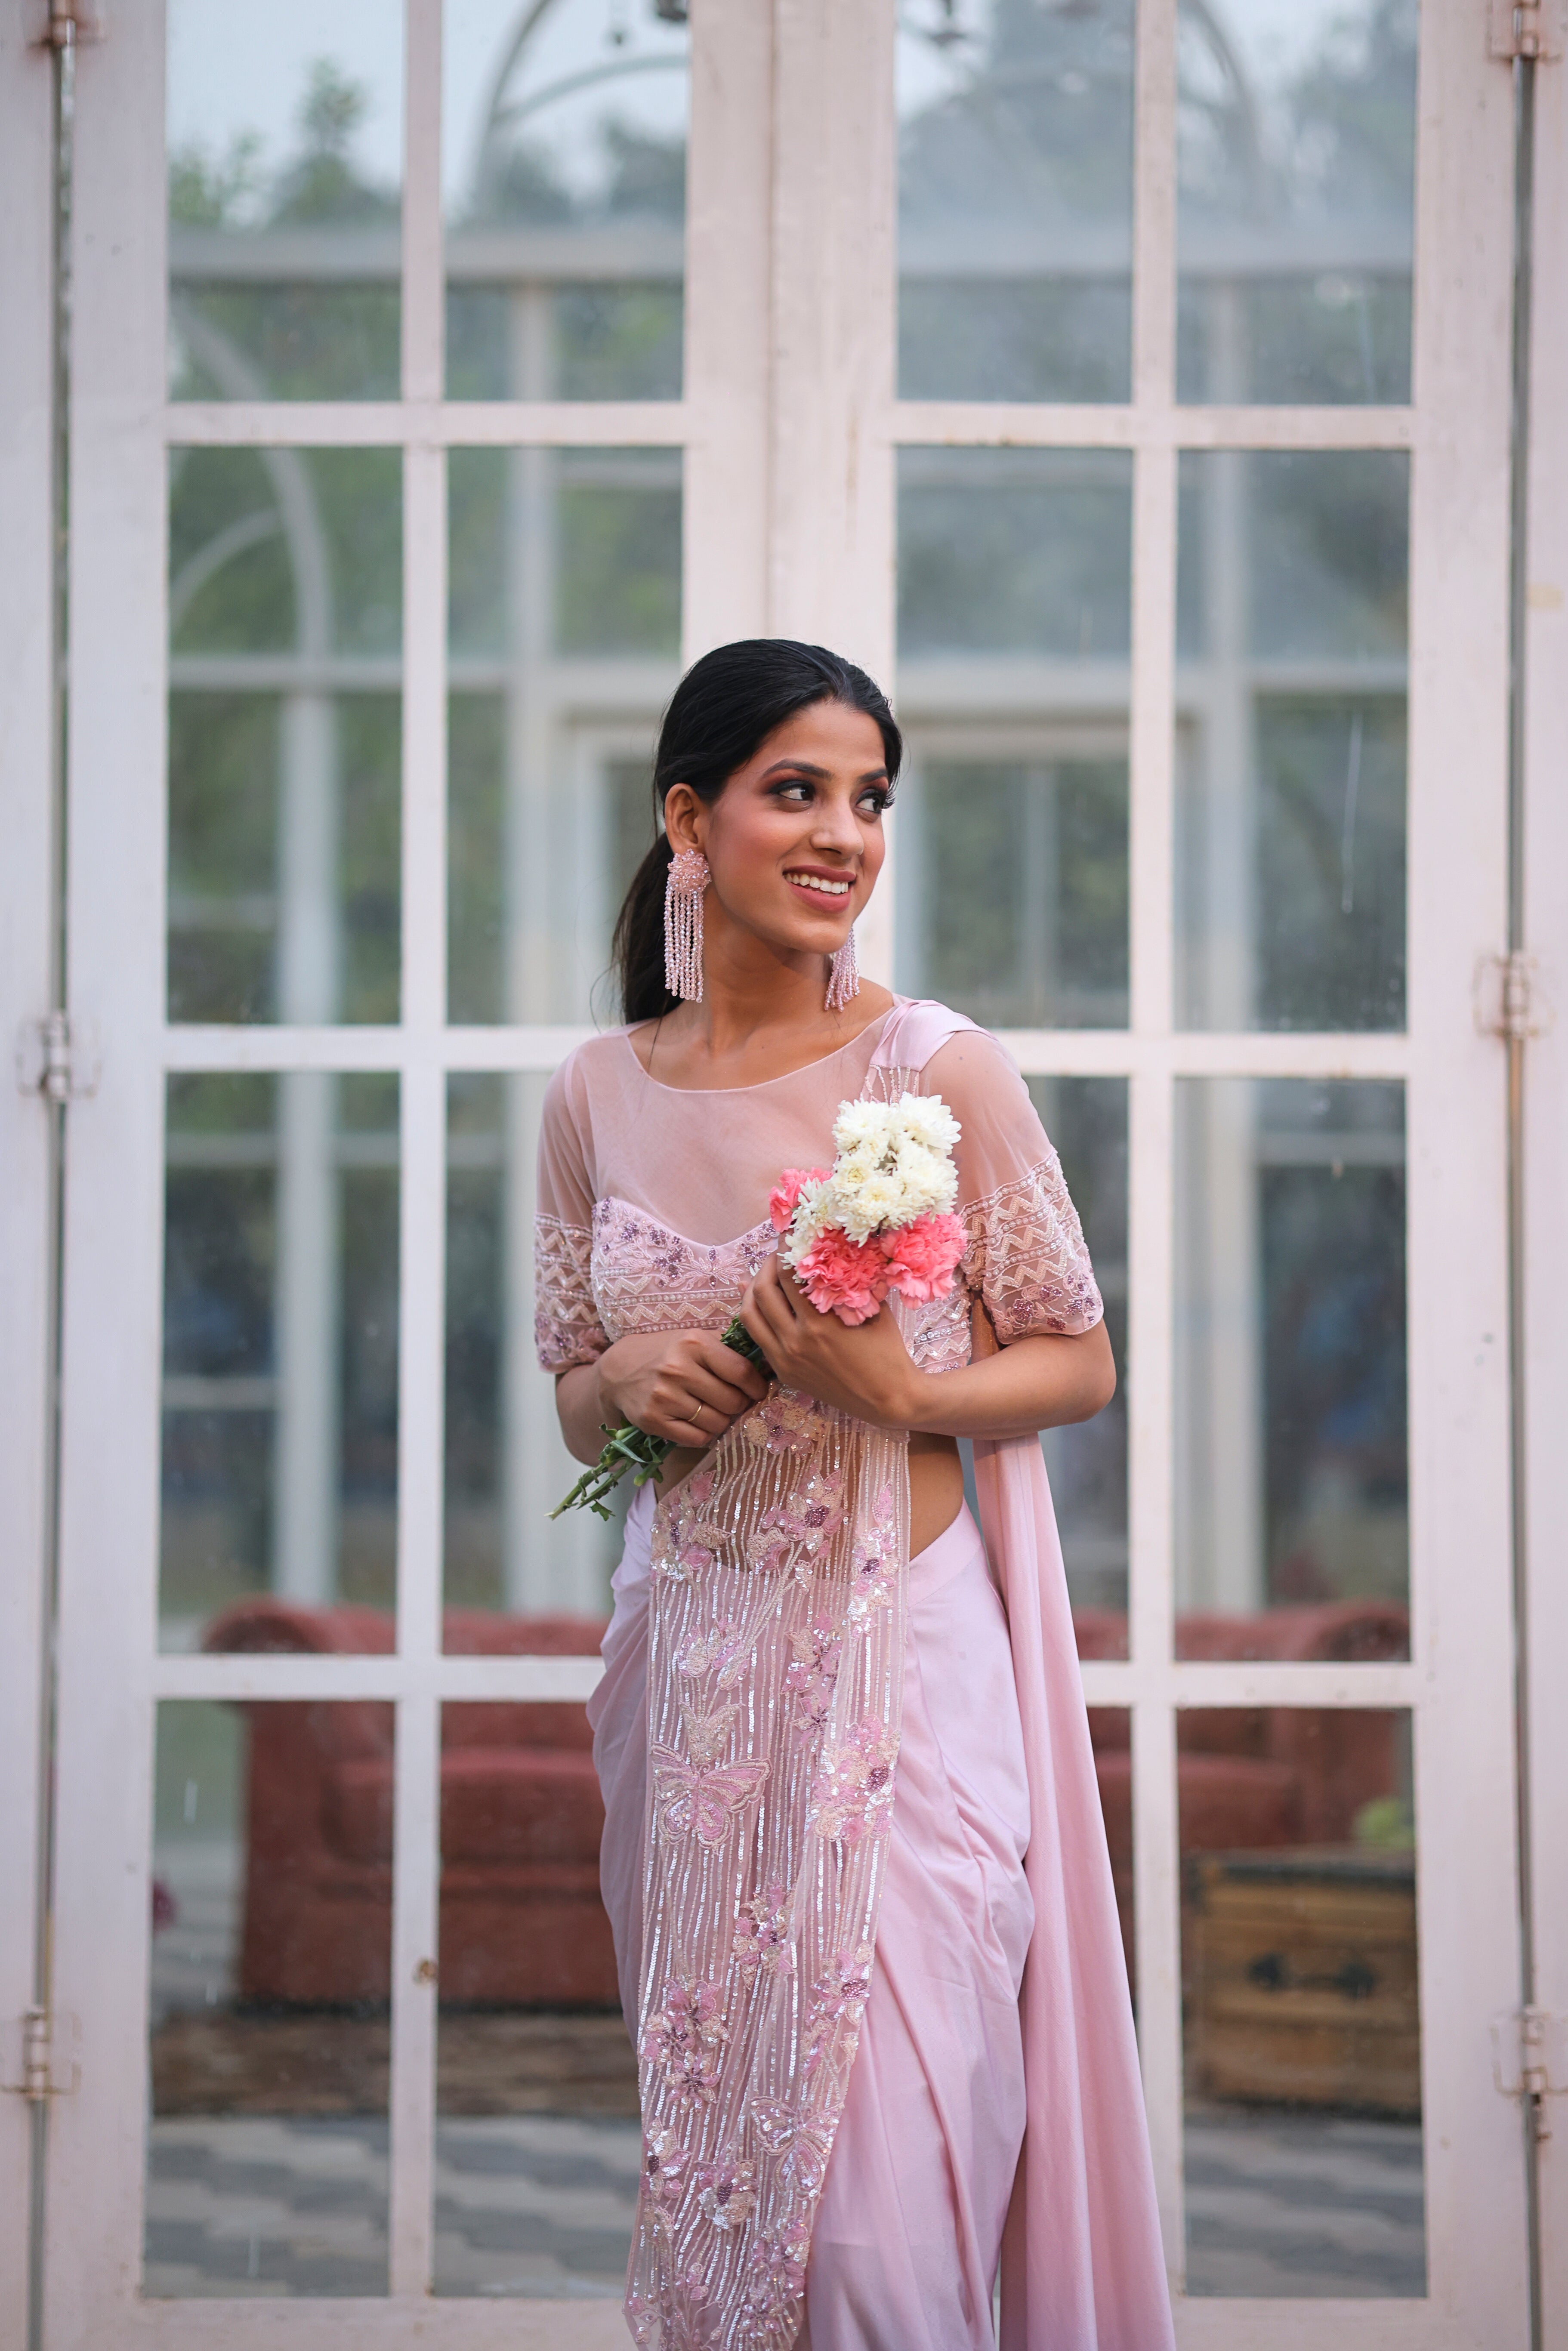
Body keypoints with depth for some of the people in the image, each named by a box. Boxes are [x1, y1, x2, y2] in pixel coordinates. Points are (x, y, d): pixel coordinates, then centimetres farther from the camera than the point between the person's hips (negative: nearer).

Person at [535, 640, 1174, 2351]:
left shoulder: (938, 1070, -7)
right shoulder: (597, 1098, 5)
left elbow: (1078, 1362, 1)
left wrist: (900, 1394, -17)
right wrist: (627, 1382, -7)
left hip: (896, 1658, -4)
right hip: (689, 1673, 4)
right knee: (709, 2142, 12)